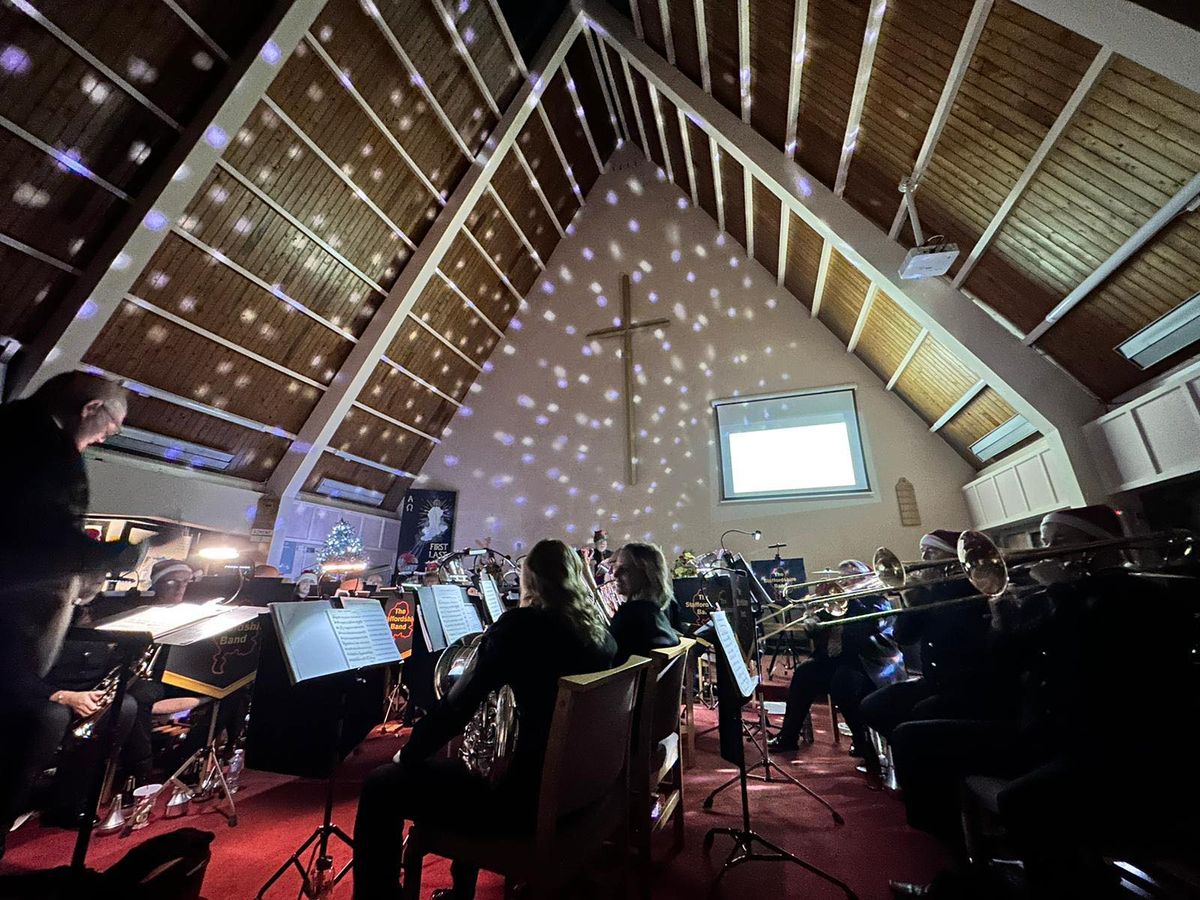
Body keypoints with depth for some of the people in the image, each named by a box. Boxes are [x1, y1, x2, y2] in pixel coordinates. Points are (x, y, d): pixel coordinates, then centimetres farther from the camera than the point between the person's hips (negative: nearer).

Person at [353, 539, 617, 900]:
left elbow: (459, 703, -13)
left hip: (528, 799, -7)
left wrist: (408, 754, 3)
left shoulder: (521, 625, -18)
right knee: (465, 760, 31)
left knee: (381, 787, 5)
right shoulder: (602, 632, 1)